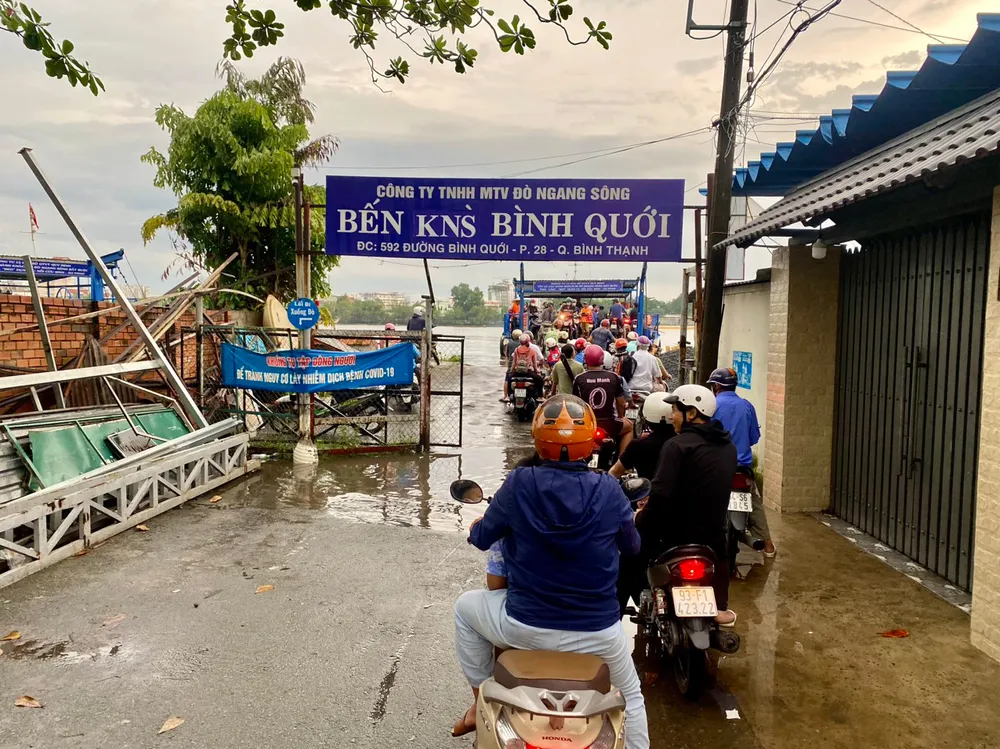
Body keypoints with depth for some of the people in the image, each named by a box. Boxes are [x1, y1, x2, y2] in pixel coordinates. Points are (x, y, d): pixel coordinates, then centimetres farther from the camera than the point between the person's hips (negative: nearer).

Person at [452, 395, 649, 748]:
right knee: (630, 695, 31)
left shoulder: (520, 483, -14)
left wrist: (477, 527, 24)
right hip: (596, 633, 2)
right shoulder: (609, 490, -10)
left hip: (525, 627, -1)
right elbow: (632, 545, 7)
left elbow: (481, 538, 0)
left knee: (465, 606, 28)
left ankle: (481, 701, 32)